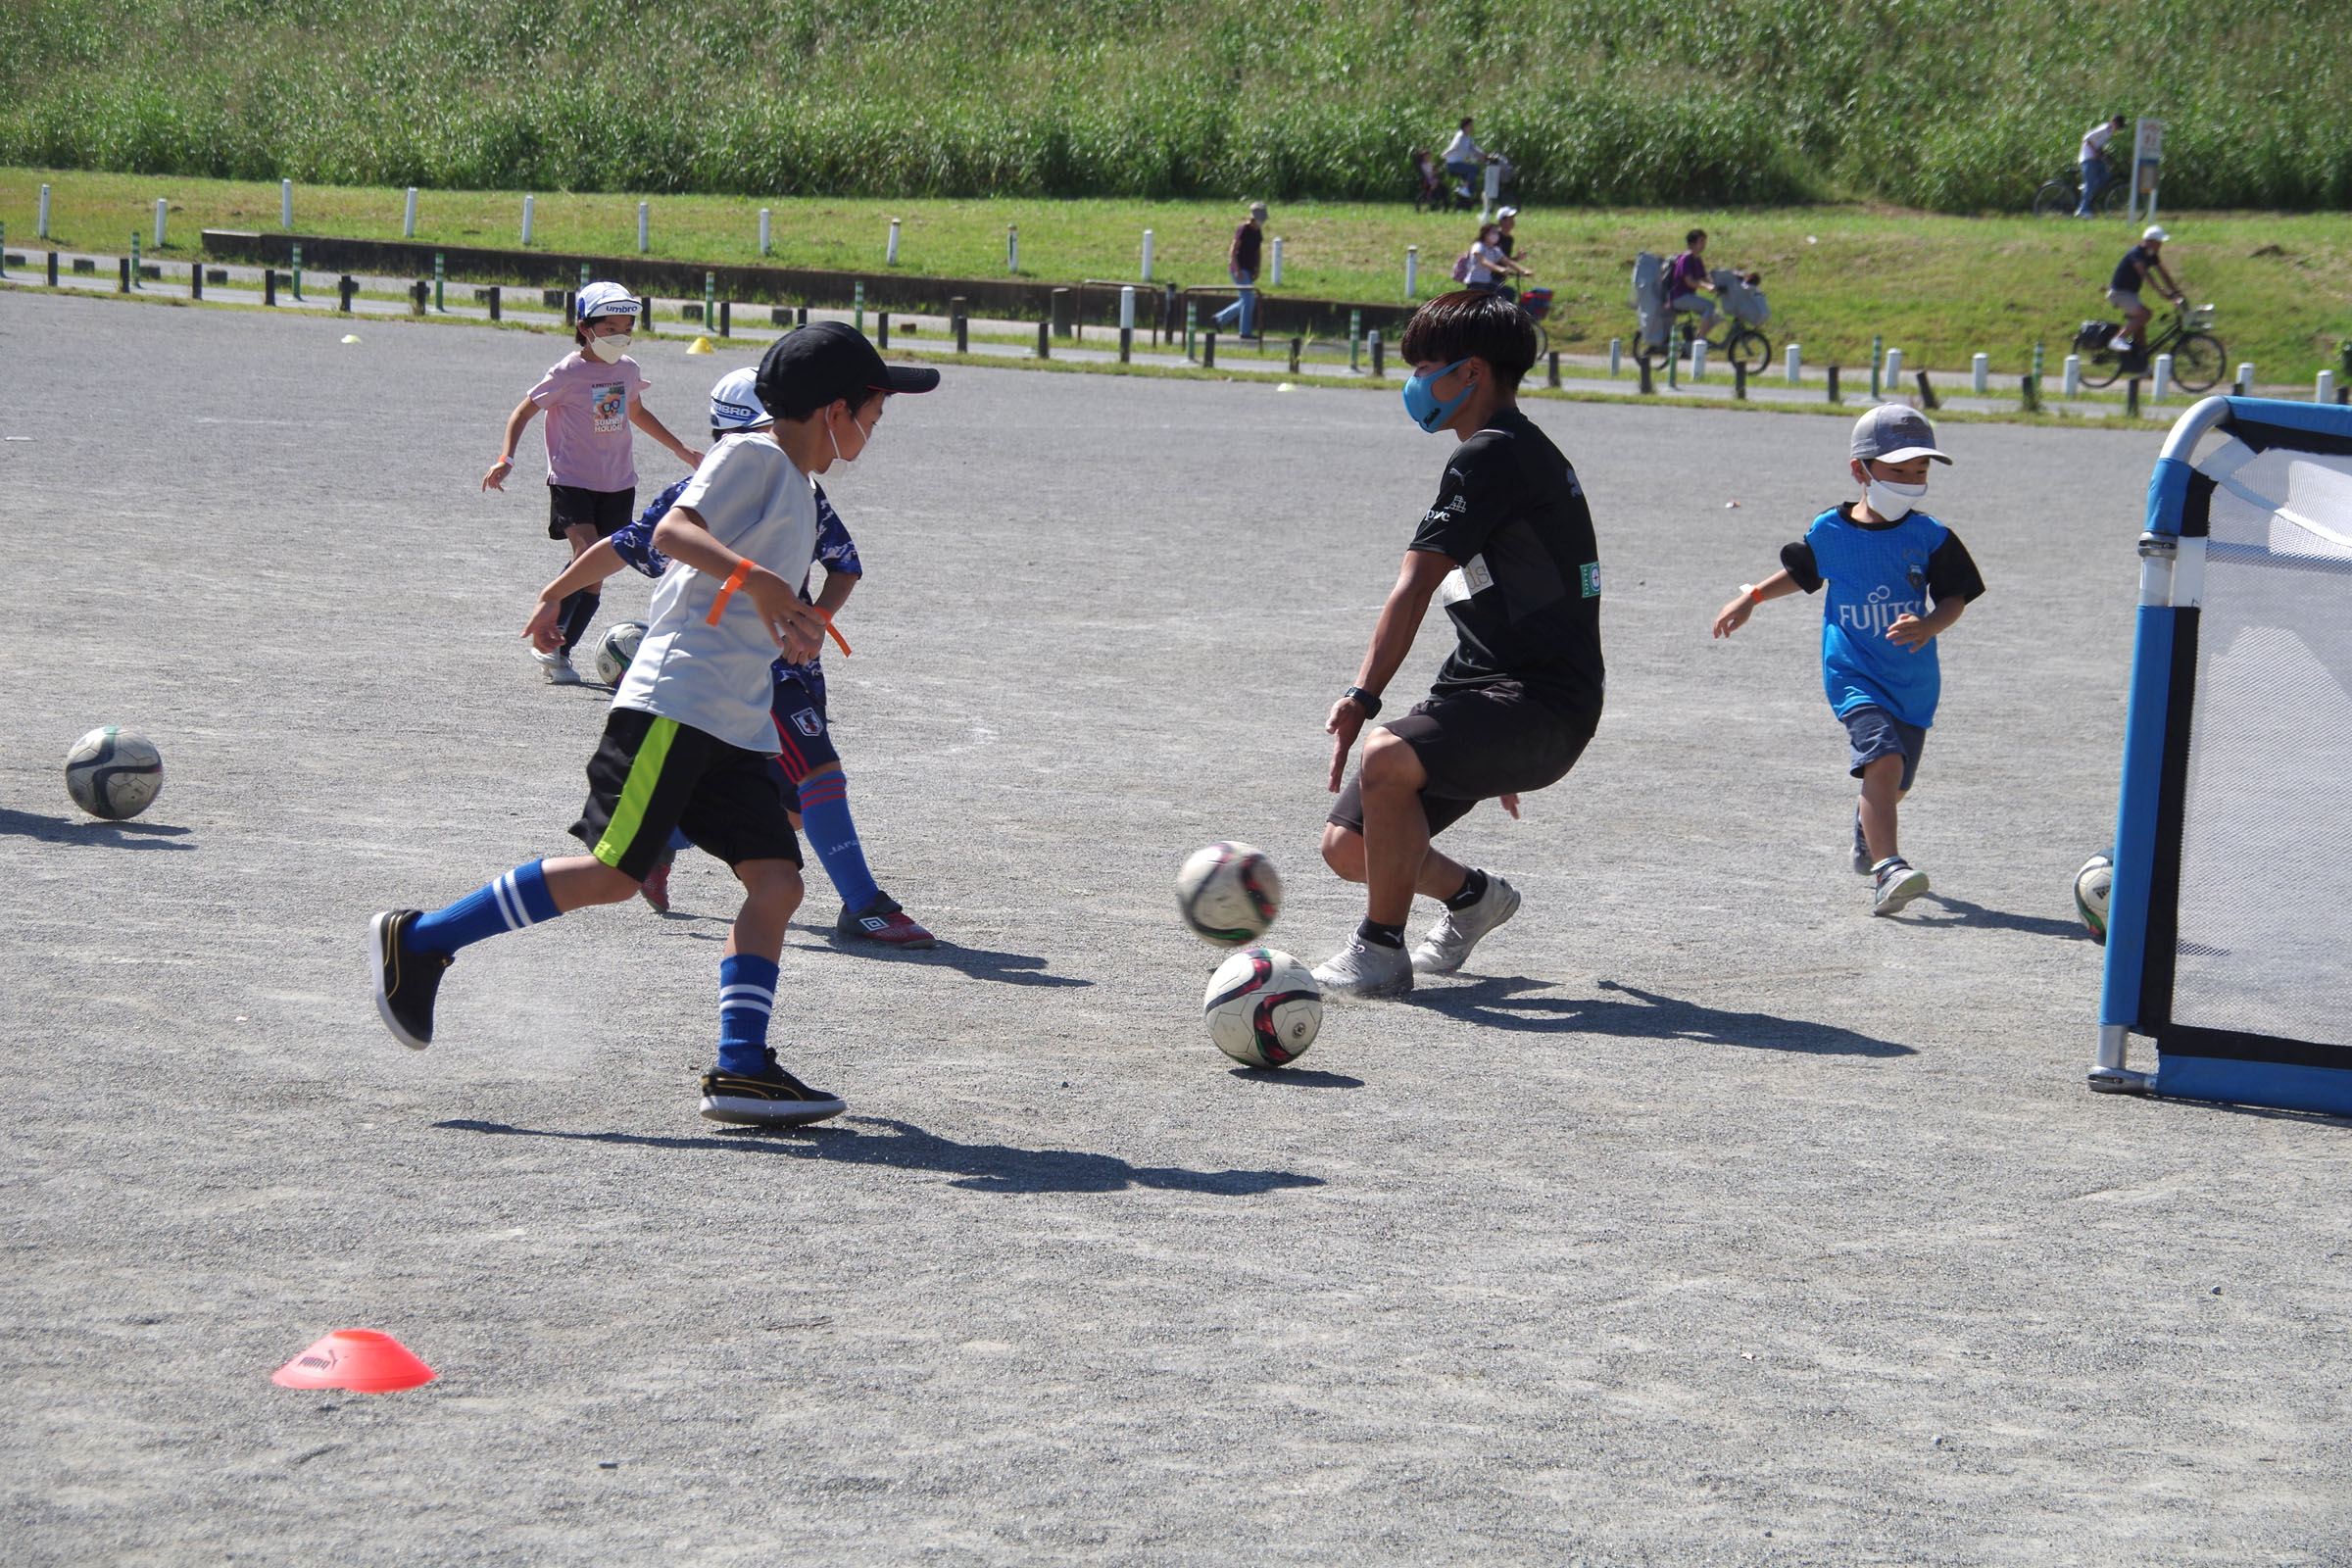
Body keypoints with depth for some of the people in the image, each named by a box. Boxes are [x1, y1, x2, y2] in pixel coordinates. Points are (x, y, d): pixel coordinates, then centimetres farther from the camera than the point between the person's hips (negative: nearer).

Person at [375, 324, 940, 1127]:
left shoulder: (796, 490, 22)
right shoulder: (752, 457, -5)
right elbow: (672, 530, -22)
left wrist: (788, 625, 23)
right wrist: (756, 578, -32)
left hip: (737, 726, 9)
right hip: (675, 699, -9)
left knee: (777, 879, -3)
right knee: (614, 870, -12)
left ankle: (740, 1069, -6)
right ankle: (419, 940, -2)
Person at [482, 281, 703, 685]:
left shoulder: (627, 369, 6)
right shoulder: (568, 373, -11)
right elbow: (523, 412, -7)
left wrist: (680, 448, 30)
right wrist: (505, 460, -20)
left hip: (617, 485, 5)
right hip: (572, 481, -5)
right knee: (587, 550, -24)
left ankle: (562, 653, 13)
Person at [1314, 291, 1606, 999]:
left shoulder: (1492, 455, -12)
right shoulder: (1527, 451, 21)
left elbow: (1415, 588, -20)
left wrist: (1361, 698, -26)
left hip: (1543, 703, -10)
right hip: (1488, 691, 10)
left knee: (1387, 759, -34)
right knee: (1348, 846, 6)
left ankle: (1382, 951, -18)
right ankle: (1473, 896, 34)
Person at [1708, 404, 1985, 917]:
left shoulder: (1930, 538, -2)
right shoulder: (1829, 532, -1)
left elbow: (1955, 598, -1)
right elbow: (1801, 573, 20)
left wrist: (1928, 626, -21)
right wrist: (1751, 597, 15)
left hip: (1914, 678, 2)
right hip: (1853, 672, -2)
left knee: (1892, 780, 14)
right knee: (1882, 759, -25)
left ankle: (1868, 836, 50)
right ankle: (1887, 869, -33)